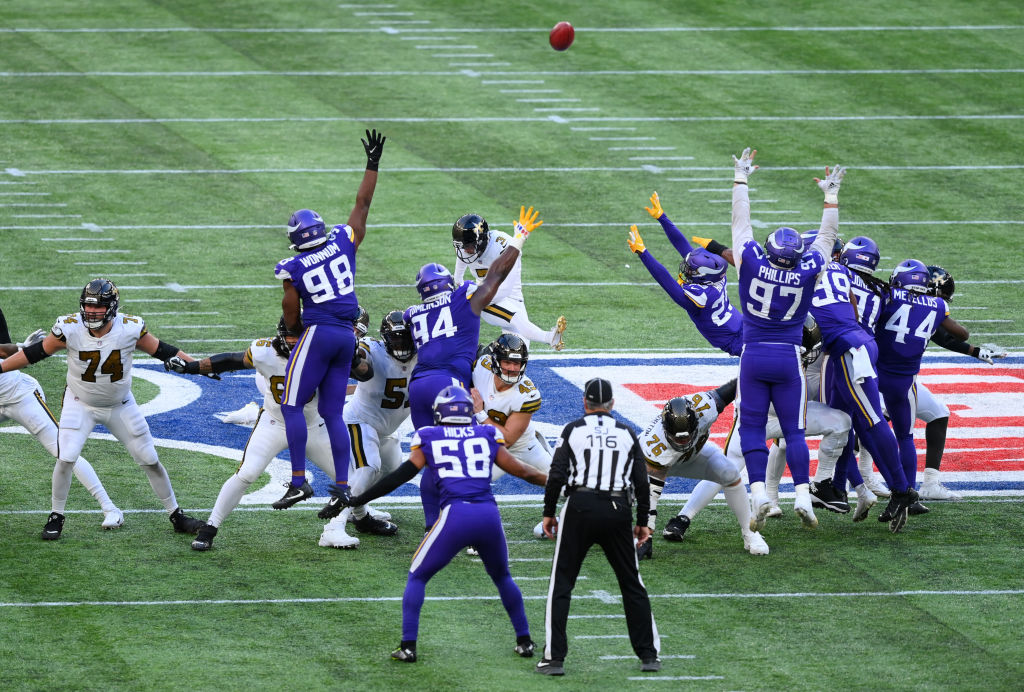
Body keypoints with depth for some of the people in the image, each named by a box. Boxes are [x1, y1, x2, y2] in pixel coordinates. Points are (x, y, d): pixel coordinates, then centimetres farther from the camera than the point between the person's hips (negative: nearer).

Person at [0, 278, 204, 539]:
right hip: (80, 404, -1)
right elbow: (36, 352, -10)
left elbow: (161, 351, -7)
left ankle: (175, 515, 22)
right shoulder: (70, 329, -23)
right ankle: (56, 516, 6)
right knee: (66, 458, -15)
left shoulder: (130, 329, -22)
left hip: (120, 406, 1)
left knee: (150, 460, 6)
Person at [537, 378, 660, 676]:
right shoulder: (627, 433, 8)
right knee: (632, 584, 14)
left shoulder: (573, 430, 2)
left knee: (561, 584, 4)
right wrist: (642, 522, 17)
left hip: (581, 507, -2)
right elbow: (642, 482, 8)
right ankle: (649, 655, 13)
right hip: (619, 511, 2)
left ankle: (554, 658, -3)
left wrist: (549, 513, 7)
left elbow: (557, 476, -3)